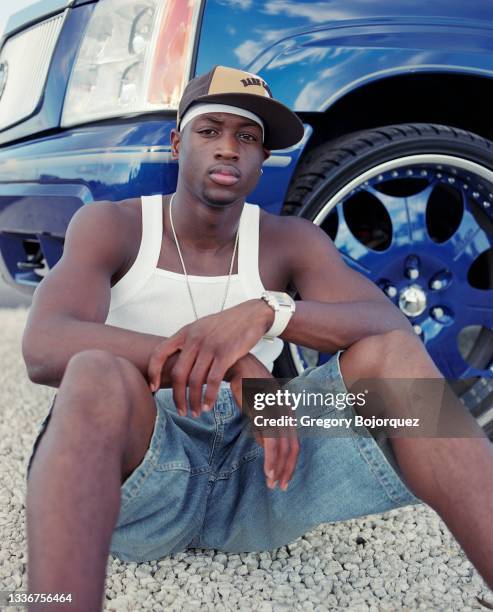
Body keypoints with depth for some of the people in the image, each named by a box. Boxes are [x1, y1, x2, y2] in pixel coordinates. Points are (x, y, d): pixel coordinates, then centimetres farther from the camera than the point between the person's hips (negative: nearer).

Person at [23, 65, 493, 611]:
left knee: (389, 354, -19)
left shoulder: (290, 242, 6)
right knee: (98, 375, -35)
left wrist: (264, 313, -31)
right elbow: (43, 349, -20)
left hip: (258, 466, 3)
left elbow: (394, 326, -11)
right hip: (140, 468, -2)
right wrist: (233, 365, -32)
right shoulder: (111, 227, -1)